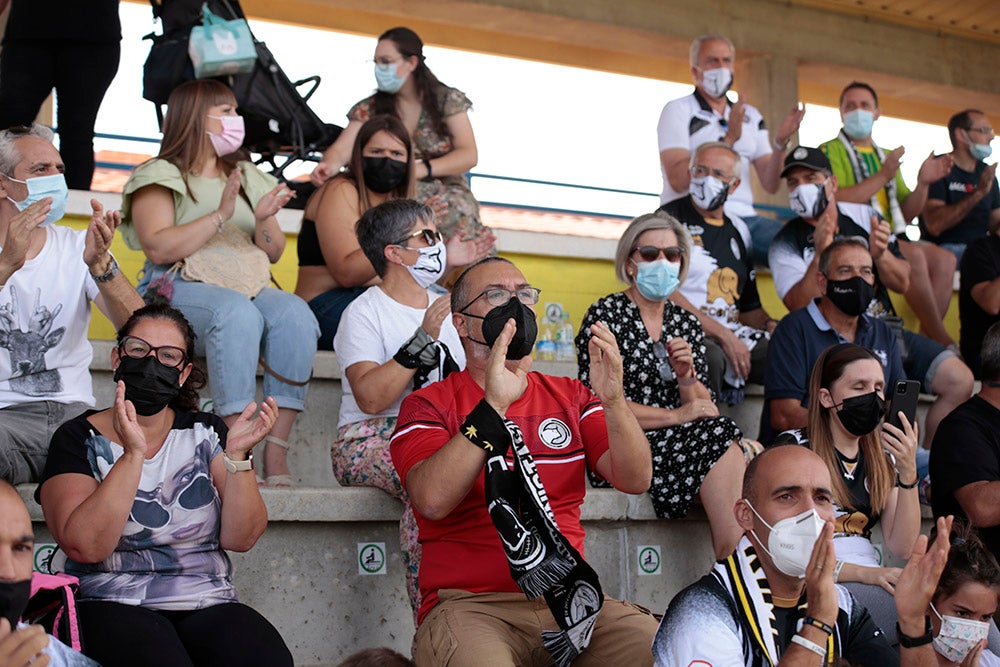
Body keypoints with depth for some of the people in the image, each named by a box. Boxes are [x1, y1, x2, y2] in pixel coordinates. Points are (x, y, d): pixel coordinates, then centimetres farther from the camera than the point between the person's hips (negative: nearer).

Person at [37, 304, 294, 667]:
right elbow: (84, 547, -12)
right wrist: (132, 454, -19)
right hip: (113, 605, -3)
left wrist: (237, 455, -13)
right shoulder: (79, 439, 4)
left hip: (208, 604, 3)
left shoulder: (206, 432, 13)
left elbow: (240, 538, 1)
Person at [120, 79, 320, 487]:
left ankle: (277, 452, -33)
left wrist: (263, 222, -1)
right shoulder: (161, 176, 9)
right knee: (236, 311, -38)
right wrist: (221, 216, -12)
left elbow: (273, 254, 20)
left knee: (294, 313, -29)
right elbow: (159, 247, -8)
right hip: (177, 291, -4)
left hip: (247, 287, 5)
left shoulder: (248, 178, 26)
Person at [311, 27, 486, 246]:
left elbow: (469, 155, -5)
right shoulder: (370, 109, 8)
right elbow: (341, 149, -3)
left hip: (447, 194, 0)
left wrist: (421, 169, -20)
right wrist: (329, 164, -27)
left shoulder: (448, 101, 3)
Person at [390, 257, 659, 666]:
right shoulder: (428, 405, 6)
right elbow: (433, 501, -14)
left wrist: (613, 401, -13)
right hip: (469, 604, -4)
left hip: (568, 601, 4)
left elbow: (635, 480, 4)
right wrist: (494, 406, -20)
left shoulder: (569, 397, 18)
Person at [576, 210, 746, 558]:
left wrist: (686, 377, -9)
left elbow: (703, 406, 14)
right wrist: (675, 416, -15)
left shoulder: (686, 323, 16)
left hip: (682, 441, 5)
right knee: (721, 440, -27)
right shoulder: (605, 315, -2)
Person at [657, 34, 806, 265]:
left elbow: (771, 184, 13)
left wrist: (780, 143, -4)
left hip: (744, 217, 5)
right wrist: (727, 139, -15)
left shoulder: (751, 116, 22)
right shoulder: (678, 110, 5)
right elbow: (678, 180, -11)